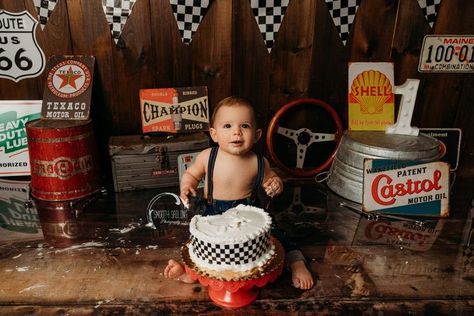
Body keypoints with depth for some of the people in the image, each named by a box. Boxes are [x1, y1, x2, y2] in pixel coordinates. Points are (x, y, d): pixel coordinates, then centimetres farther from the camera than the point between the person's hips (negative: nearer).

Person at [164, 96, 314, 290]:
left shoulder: (258, 163, -10)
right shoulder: (207, 157, -13)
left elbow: (271, 178, 9)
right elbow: (191, 174, 6)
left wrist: (276, 184, -15)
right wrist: (186, 186, -15)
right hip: (214, 215, 0)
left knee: (274, 234, -12)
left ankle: (296, 263, 4)